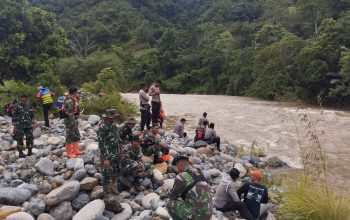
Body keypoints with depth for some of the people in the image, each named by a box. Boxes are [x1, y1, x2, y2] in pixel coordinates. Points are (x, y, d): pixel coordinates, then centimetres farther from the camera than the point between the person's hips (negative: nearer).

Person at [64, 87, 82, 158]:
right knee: (70, 137, 1)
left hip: (74, 121, 10)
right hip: (70, 122, -10)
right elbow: (70, 114, -25)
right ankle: (69, 153, 11)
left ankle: (76, 150, 29)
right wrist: (73, 124, -24)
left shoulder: (73, 100, 9)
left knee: (76, 136, 18)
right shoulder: (69, 102, -22)